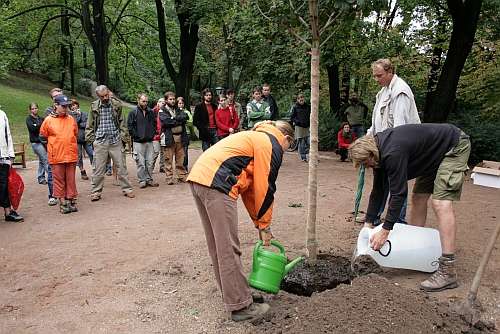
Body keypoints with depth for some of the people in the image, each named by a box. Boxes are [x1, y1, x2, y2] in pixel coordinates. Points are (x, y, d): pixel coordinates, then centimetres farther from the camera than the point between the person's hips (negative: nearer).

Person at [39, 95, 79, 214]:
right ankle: (62, 203, 12)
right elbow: (43, 136, 7)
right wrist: (54, 145, 9)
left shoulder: (71, 119, 7)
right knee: (59, 181, 4)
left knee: (71, 180, 9)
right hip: (56, 156, -3)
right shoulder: (49, 120, -3)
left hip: (71, 155, 3)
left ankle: (71, 201, 17)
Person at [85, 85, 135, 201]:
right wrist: (90, 139, 3)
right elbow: (90, 125, 9)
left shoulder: (116, 105, 2)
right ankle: (96, 192, 13)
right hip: (100, 141, 0)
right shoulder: (94, 107, 2)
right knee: (98, 168, 3)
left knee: (121, 166, 5)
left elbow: (122, 122, 7)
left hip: (115, 140, 0)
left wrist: (123, 137, 1)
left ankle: (126, 189, 15)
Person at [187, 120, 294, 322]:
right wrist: (264, 226, 10)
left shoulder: (254, 138, 30)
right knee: (229, 248, -3)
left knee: (217, 244, 18)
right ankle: (240, 306, 7)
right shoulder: (273, 145, 3)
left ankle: (229, 291, 31)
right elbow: (265, 188, -1)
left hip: (197, 176, 10)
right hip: (216, 184, -10)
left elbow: (249, 187, 29)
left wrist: (259, 223, 28)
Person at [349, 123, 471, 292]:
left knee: (441, 203, -20)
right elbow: (377, 190, 2)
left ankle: (447, 272, -18)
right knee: (418, 198, 8)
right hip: (433, 154, 10)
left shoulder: (393, 153, -33)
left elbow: (399, 194, -30)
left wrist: (384, 231, -25)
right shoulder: (380, 151, -3)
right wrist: (368, 224, 2)